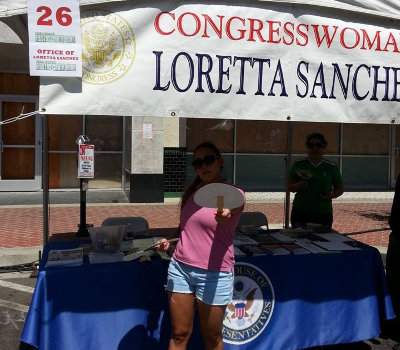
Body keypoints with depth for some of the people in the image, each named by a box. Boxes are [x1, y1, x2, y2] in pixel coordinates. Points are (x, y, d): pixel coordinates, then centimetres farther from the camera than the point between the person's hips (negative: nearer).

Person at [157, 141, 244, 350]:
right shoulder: (191, 191, 7)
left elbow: (229, 208, -35)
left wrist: (225, 214, -57)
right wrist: (169, 241, 5)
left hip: (213, 274, -4)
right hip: (180, 267, 5)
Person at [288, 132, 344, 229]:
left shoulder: (331, 167, 4)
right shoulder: (299, 166, 3)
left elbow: (340, 189, 12)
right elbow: (290, 187, 6)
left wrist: (332, 195, -9)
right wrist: (298, 186, -15)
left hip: (323, 214, 0)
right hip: (300, 212, 0)